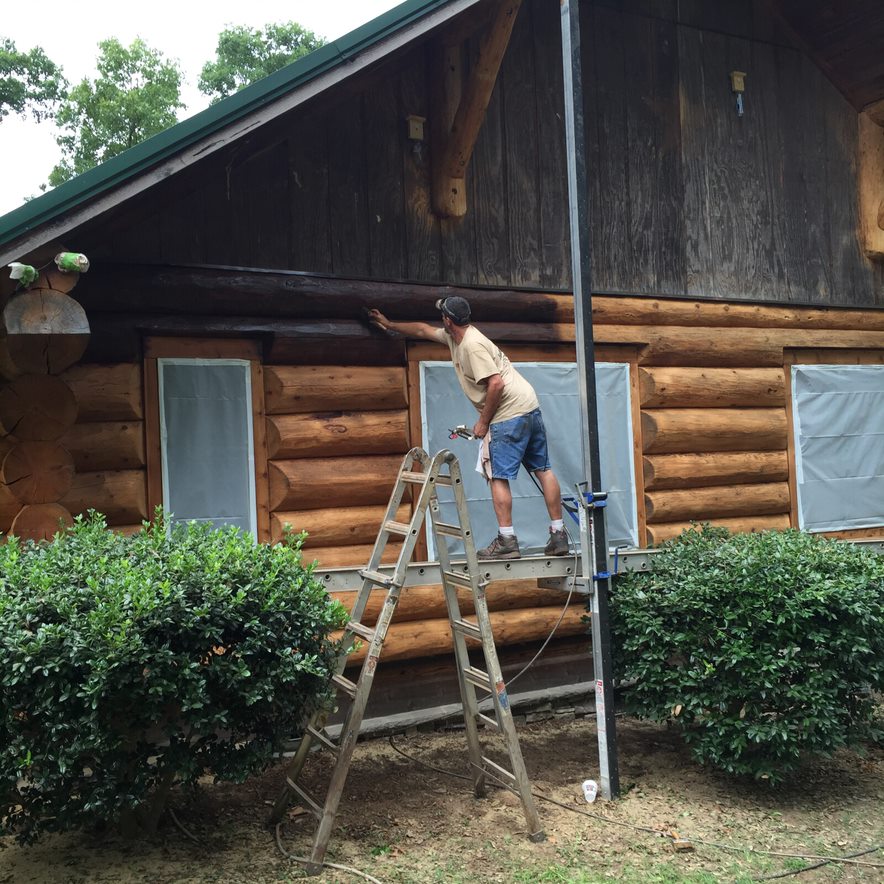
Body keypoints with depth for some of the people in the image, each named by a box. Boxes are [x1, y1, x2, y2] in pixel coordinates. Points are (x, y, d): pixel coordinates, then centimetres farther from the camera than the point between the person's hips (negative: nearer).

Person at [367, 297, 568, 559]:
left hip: (509, 415, -10)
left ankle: (506, 541, -5)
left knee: (499, 477, -5)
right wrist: (389, 324, 39)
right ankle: (558, 536, 11)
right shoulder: (454, 336, 16)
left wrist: (483, 423, -13)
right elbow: (423, 330, 32)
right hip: (531, 409, 10)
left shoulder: (472, 344, -15)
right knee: (543, 470, 8)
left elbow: (496, 383, -22)